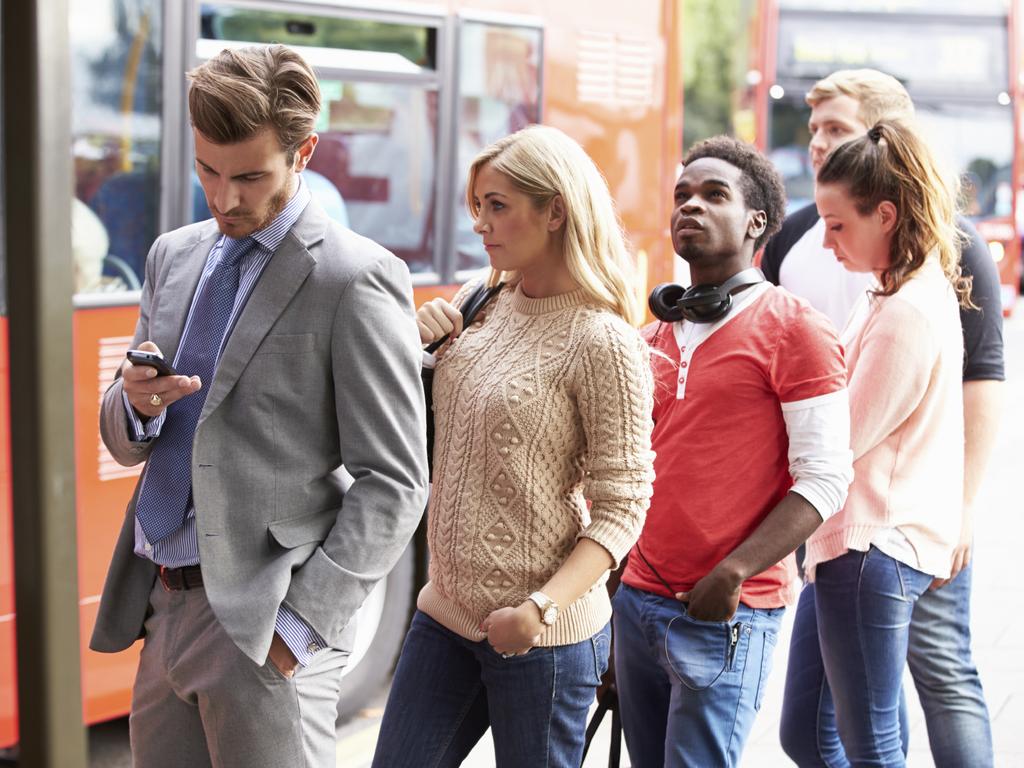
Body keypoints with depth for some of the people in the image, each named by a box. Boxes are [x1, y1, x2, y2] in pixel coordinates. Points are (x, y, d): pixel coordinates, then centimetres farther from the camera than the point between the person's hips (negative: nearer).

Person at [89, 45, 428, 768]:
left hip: (264, 626, -6)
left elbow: (393, 486, -11)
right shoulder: (173, 256, 11)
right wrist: (137, 403, -6)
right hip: (160, 604, 6)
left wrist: (299, 622, -16)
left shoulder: (357, 278, -10)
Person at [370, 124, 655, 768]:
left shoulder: (602, 342, -14)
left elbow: (622, 509, -14)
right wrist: (415, 342, -2)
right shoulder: (478, 306, 5)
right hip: (446, 613, 6)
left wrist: (541, 607, -26)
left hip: (541, 639, -6)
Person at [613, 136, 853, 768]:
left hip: (728, 615, -6)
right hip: (639, 599, 7)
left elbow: (824, 479, -13)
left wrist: (733, 573, -20)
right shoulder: (660, 332, 14)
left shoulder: (794, 329, -7)